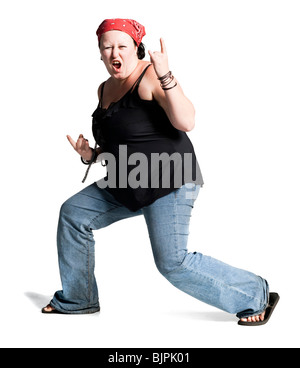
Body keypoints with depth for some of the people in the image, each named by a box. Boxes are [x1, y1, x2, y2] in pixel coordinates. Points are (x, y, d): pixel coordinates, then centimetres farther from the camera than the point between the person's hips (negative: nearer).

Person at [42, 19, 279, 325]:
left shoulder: (150, 76, -15)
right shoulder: (105, 89, 12)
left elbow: (186, 122, -28)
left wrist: (165, 77, -37)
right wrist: (92, 155, 3)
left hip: (169, 182, -9)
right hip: (127, 185, 9)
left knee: (173, 262, -14)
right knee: (73, 214, 9)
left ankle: (255, 295, 4)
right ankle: (76, 299, 23)